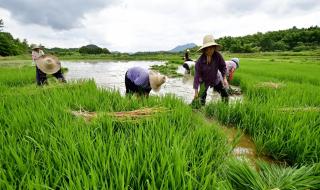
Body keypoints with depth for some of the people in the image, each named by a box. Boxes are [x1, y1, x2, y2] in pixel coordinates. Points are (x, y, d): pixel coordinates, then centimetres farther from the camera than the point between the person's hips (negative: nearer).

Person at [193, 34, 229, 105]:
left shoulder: (218, 56, -25)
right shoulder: (200, 61, -28)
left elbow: (223, 66, -8)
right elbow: (197, 76, -24)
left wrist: (224, 78, -19)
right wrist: (196, 91, -24)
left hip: (215, 80, 3)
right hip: (204, 81, -3)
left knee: (225, 95, 9)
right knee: (202, 96, -13)